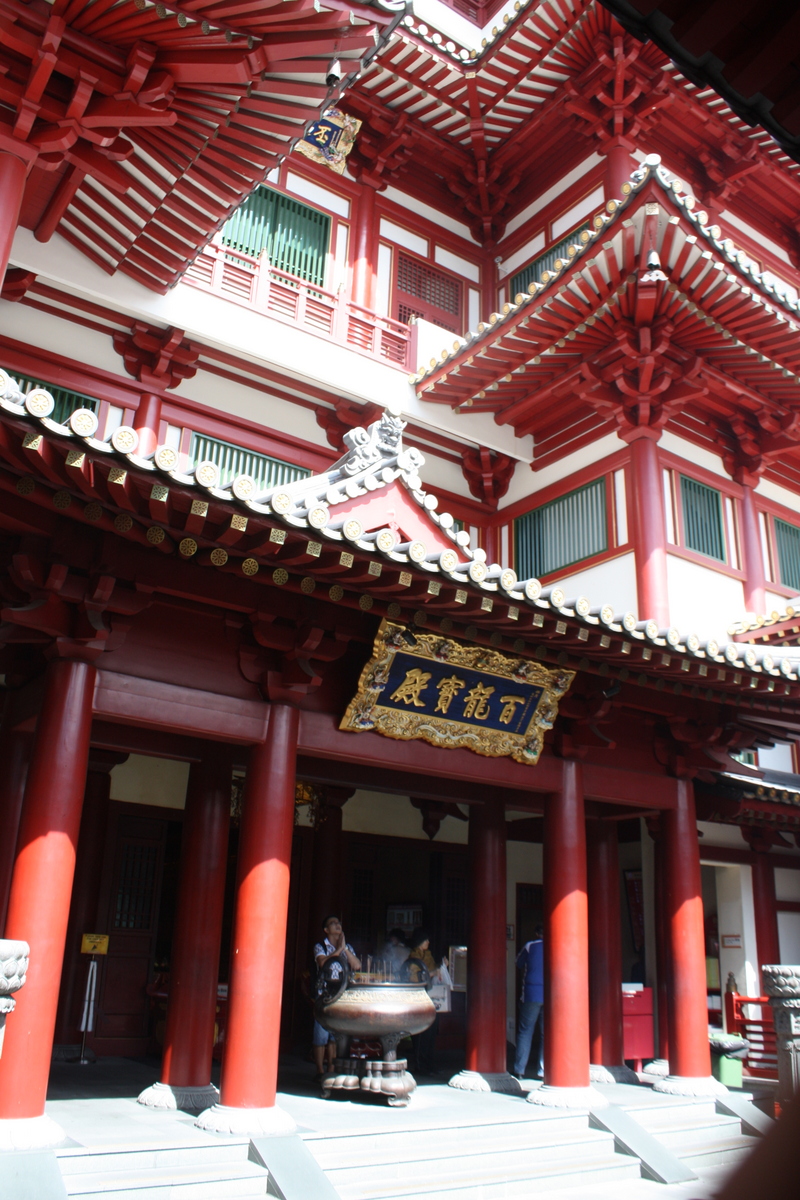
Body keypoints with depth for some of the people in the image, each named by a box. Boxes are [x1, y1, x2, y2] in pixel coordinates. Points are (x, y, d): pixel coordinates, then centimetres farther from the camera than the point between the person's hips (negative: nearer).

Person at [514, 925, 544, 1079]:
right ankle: (543, 1071, 1)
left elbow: (519, 963, 15)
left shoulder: (530, 946, 3)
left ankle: (520, 1070, 0)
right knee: (546, 1033, 5)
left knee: (525, 1032, 3)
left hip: (531, 995, -2)